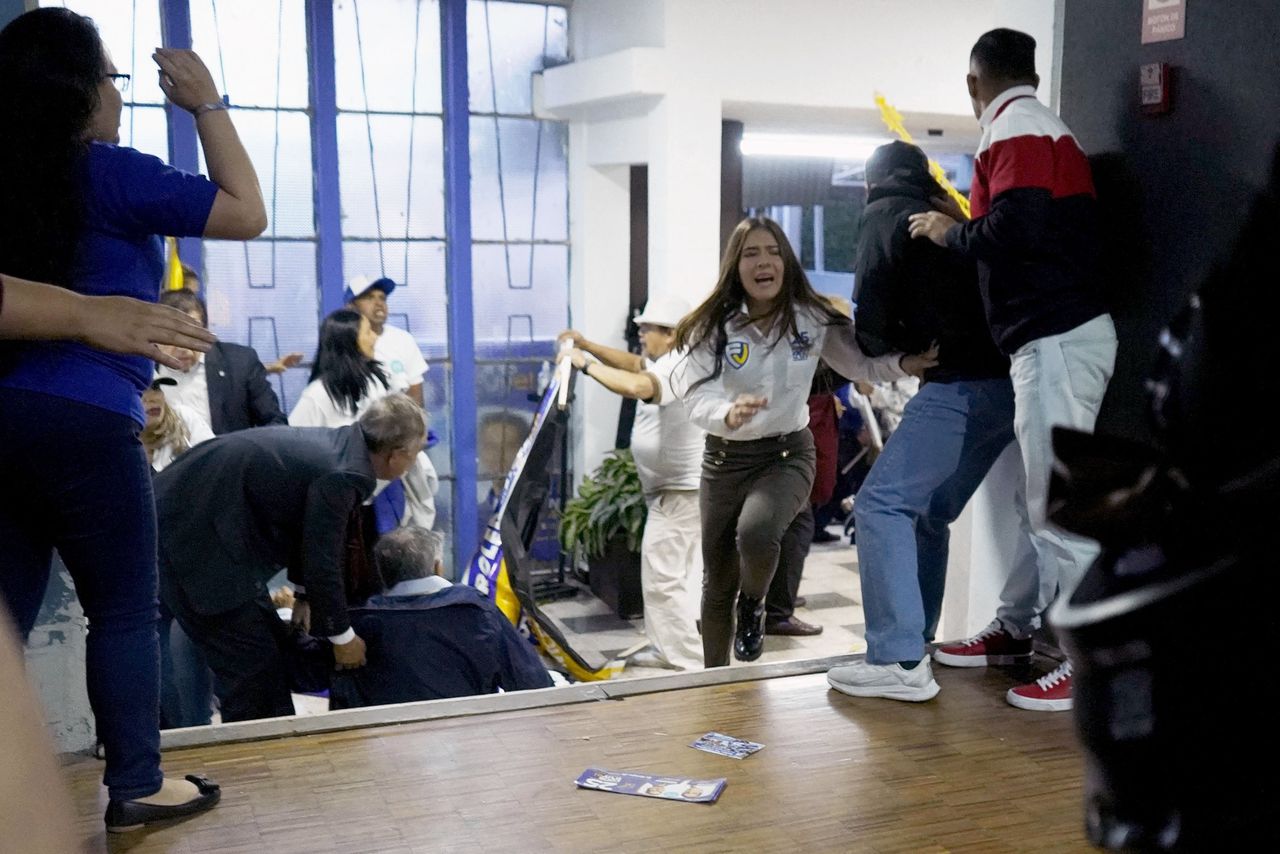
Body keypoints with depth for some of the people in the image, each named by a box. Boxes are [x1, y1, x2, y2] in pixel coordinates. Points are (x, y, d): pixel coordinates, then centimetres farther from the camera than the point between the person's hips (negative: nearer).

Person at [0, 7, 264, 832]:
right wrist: (208, 104, 1)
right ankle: (136, 787, 14)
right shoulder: (110, 174, -8)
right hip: (82, 422, -7)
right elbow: (247, 213, -4)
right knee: (125, 610, 5)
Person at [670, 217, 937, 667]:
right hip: (725, 459, 1)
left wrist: (902, 363, -21)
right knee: (717, 583, 10)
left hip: (787, 454, -1)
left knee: (756, 532, -32)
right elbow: (697, 397, -19)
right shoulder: (712, 326, -10)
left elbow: (860, 362, -1)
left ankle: (753, 605, 5)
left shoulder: (813, 319, -6)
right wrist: (728, 414, -41)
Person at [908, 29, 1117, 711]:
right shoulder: (1050, 130, 21)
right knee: (1042, 496, 14)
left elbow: (1013, 229, -22)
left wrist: (950, 231, -6)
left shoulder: (1014, 133, -9)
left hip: (1055, 339, -10)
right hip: (1063, 332, 10)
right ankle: (1014, 628, 24)